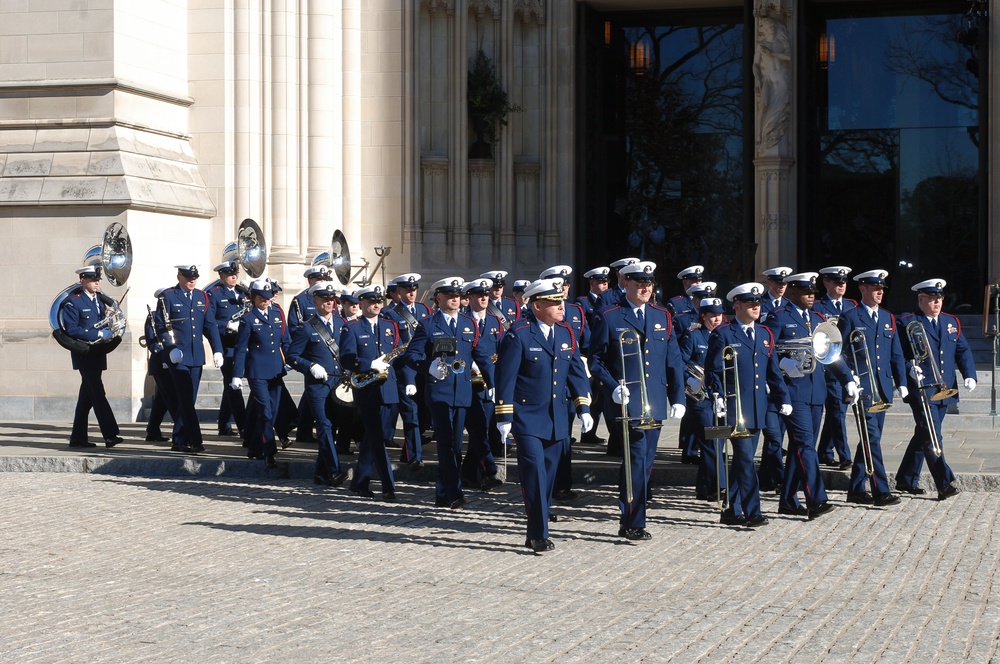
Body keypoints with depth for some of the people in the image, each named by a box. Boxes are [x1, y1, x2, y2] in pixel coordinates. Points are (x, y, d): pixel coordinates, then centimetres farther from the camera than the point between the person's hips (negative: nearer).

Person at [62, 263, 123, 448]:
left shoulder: (101, 300, 14)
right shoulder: (73, 302, -9)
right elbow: (72, 329, -18)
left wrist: (110, 332, -1)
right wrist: (99, 334, -21)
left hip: (98, 354, 8)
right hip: (85, 355, -8)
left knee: (87, 395, 11)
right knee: (98, 393, -14)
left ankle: (78, 437, 17)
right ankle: (110, 435, -19)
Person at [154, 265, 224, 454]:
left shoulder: (203, 297, 11)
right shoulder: (167, 297, -2)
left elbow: (211, 326, 9)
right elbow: (160, 326, -5)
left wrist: (217, 350, -1)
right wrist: (170, 348, -16)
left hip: (197, 357, 5)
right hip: (178, 357, -5)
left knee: (188, 401, 9)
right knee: (186, 401, -9)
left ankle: (179, 441, 16)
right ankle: (195, 441, -10)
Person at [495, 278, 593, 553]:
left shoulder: (566, 334, 9)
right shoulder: (518, 334, -10)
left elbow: (576, 372, 14)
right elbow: (505, 377, -11)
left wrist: (584, 408, 6)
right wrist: (504, 417, -13)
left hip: (557, 421, 6)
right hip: (527, 418, -6)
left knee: (548, 477, 9)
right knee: (534, 474, -13)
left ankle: (535, 532, 18)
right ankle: (539, 536, -8)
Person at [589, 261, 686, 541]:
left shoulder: (663, 318, 12)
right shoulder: (608, 319, -1)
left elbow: (674, 361, 12)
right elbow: (596, 360, 0)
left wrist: (678, 399, 6)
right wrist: (613, 388, -15)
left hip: (655, 403, 5)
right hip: (628, 402, -5)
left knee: (645, 462, 10)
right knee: (637, 458, -14)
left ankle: (629, 520, 20)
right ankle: (633, 524, -9)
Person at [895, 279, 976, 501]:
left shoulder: (952, 323, 14)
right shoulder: (907, 322, -3)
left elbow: (963, 351, 12)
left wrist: (970, 375, -3)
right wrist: (909, 368, -24)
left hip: (945, 391, 6)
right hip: (921, 389, -6)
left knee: (924, 435, 14)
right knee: (932, 437, -12)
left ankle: (906, 480, 25)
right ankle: (945, 484, -15)